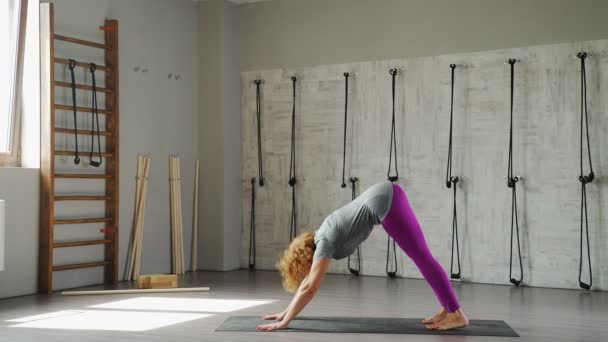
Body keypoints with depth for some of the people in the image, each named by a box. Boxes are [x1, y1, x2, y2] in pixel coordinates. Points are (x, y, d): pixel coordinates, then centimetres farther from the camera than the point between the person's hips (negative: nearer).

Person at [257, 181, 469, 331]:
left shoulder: (324, 244, -6)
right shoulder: (318, 238, 17)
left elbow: (310, 288, -9)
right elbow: (309, 281, 25)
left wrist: (284, 322, -5)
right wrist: (287, 312, 27)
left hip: (384, 203, -8)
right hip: (387, 195, 8)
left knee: (422, 257, -7)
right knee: (421, 257, 11)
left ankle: (457, 314, -3)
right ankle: (447, 309, 16)